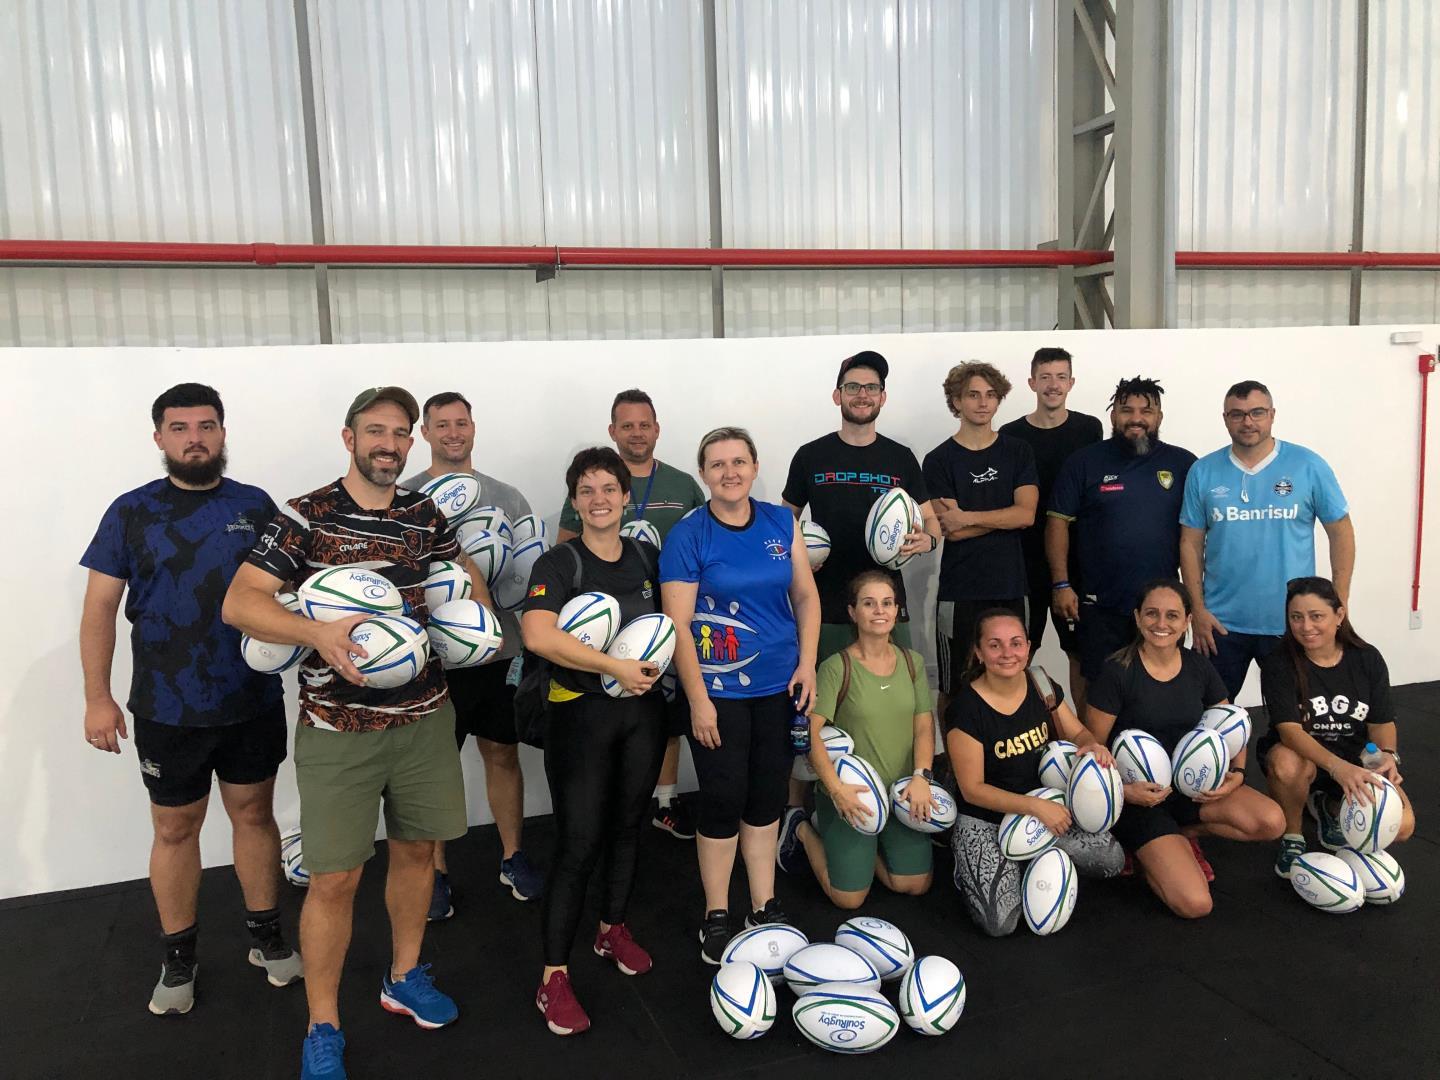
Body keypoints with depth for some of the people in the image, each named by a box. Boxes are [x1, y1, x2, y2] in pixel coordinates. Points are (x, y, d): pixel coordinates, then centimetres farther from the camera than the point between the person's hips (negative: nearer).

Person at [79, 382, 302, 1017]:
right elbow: (100, 607, -1)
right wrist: (97, 697, -5)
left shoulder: (255, 506, 1)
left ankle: (267, 937, 30)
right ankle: (178, 958, 27)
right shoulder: (132, 513, -2)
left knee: (254, 814, 13)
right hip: (167, 709, -1)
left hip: (254, 702, 1)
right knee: (175, 829, 10)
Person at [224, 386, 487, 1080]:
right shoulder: (305, 517, -8)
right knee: (335, 878, 0)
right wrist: (318, 633, -29)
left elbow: (464, 571, 24)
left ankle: (404, 978, 39)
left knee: (417, 849, 16)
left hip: (424, 717, 5)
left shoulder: (425, 515, 6)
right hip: (338, 729, -4)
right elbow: (239, 603, -14)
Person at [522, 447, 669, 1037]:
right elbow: (538, 635, -27)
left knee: (627, 826, 17)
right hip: (581, 714, -5)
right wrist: (614, 666, -26)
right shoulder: (559, 563, -11)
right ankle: (554, 978, 6)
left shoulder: (647, 558, 6)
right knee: (578, 844, -5)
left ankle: (613, 930, 38)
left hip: (643, 709, 5)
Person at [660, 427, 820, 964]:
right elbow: (677, 624, -11)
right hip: (718, 691, -4)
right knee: (723, 799, 2)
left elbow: (806, 597, 9)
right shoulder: (687, 536, -9)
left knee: (767, 797, 13)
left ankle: (764, 908, 27)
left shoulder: (782, 523, 3)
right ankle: (716, 917, 19)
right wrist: (698, 700, -14)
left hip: (779, 686, 4)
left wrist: (807, 664, -1)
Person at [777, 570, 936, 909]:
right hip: (851, 794, -5)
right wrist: (836, 789, -26)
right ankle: (802, 829, 25)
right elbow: (812, 731, -18)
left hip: (900, 793, 5)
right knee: (849, 897, 0)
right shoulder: (836, 667, -14)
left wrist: (921, 777, -13)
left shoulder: (912, 662, 1)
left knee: (915, 885, 5)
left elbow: (924, 726, 2)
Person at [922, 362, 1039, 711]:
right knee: (954, 689, 5)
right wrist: (1005, 516, -6)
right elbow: (948, 530, -9)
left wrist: (967, 517, -11)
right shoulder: (939, 460, 1)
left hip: (1010, 587, 2)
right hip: (959, 591, -2)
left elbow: (1027, 514, -5)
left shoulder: (1018, 452, 8)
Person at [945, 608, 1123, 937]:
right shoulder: (966, 708, -19)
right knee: (999, 922, -22)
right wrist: (1036, 806, -26)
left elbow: (1076, 734, 10)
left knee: (1112, 860, -13)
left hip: (1046, 807, 6)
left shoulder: (1041, 686, -3)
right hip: (984, 821, -5)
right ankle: (968, 868, 9)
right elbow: (973, 789, -17)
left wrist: (1093, 746, -15)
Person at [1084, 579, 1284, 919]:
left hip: (1190, 785, 6)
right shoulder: (1117, 672, -14)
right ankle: (1145, 852, 10)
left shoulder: (1199, 668, 2)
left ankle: (1182, 834, 4)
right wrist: (1122, 790, -24)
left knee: (1272, 822, -21)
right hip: (1140, 795, -5)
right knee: (1195, 904, -20)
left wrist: (1237, 773, -7)